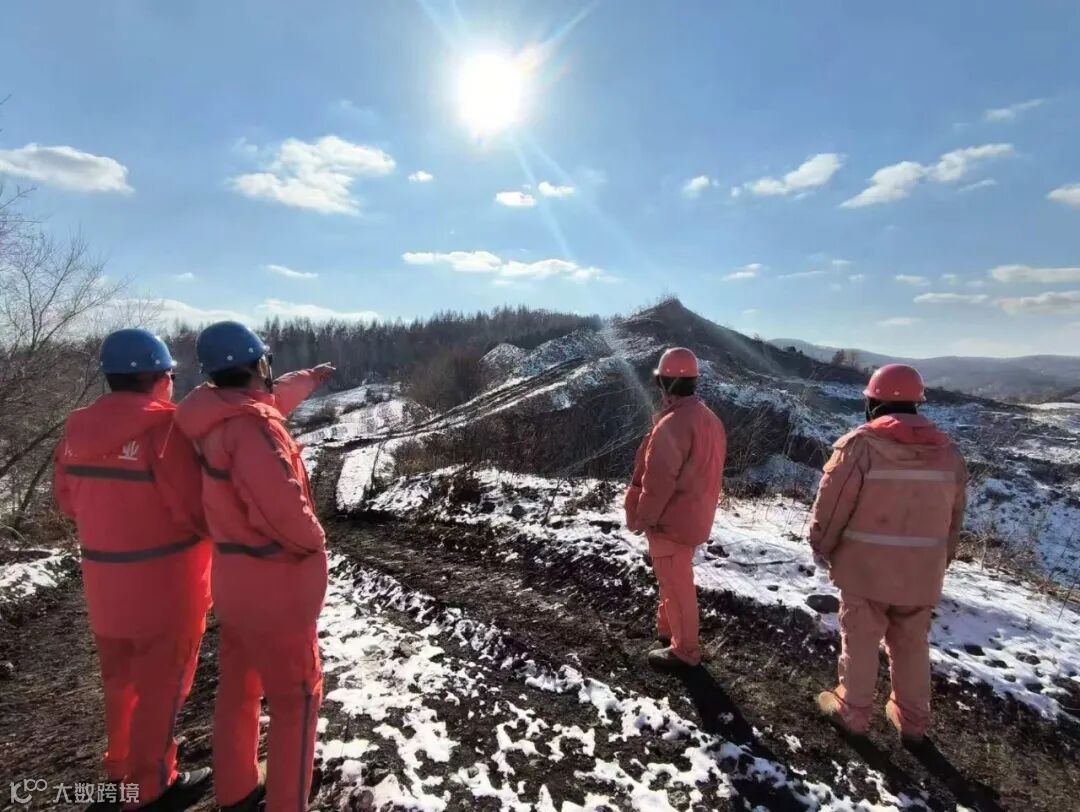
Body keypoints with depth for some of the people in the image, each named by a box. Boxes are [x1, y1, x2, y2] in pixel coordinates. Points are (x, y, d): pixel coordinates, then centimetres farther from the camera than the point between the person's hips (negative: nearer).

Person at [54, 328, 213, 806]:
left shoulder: (77, 430, 0)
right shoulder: (162, 427, -23)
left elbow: (68, 500, 11)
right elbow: (195, 510, -24)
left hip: (103, 579, 7)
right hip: (164, 580, -7)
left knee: (121, 678, 25)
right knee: (160, 683, 12)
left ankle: (121, 767, 44)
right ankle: (151, 783, 28)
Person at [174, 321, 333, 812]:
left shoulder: (214, 414, 2)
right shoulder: (251, 424, -26)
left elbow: (268, 400, 23)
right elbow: (283, 503, -34)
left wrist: (307, 381, 38)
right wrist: (314, 540, -14)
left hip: (234, 575, 9)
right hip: (274, 581, -9)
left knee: (238, 686, 23)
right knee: (296, 697, 9)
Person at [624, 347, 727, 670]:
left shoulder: (673, 423, -25)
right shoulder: (709, 418, 6)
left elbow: (659, 480, -24)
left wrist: (643, 517, -12)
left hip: (670, 520, -9)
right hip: (693, 516, 9)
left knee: (675, 583, 5)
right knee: (674, 578, 24)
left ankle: (684, 650, 20)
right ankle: (668, 628, 42)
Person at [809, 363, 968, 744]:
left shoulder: (860, 444, -16)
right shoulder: (948, 451, 2)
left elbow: (831, 505, -12)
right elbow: (954, 517, 10)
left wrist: (821, 547, 4)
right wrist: (940, 561, 23)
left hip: (866, 567, -4)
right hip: (922, 571, 5)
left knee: (860, 640, 12)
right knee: (912, 645, 20)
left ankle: (851, 710, 28)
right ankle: (913, 719, 35)